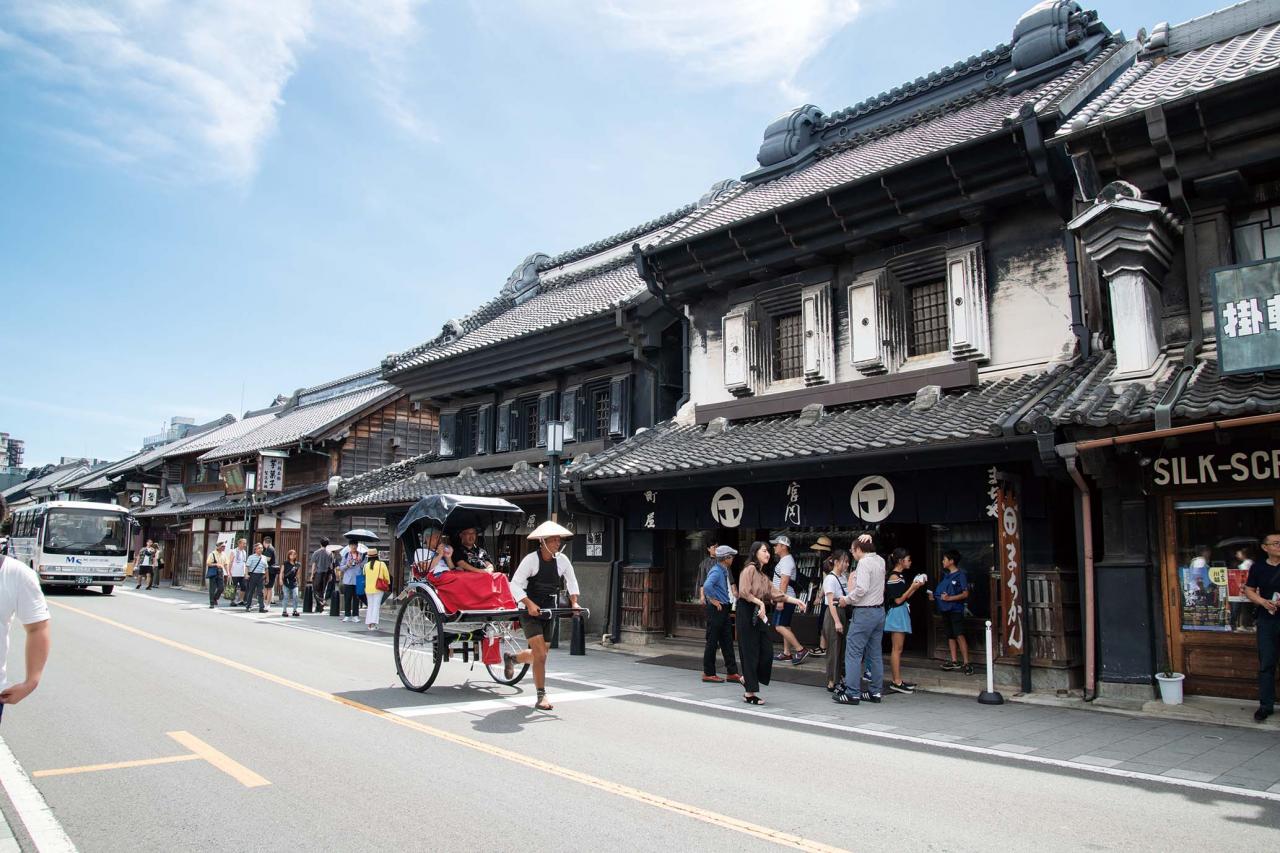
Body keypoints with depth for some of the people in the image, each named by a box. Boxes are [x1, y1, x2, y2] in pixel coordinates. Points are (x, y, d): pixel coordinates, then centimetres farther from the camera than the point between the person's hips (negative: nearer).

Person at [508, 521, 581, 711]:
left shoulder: (562, 560, -2)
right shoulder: (531, 559, -16)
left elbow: (571, 581, 12)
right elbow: (515, 584, -17)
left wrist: (574, 602, -3)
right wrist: (530, 604, -27)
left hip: (548, 610, 6)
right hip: (530, 612, -6)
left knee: (540, 654, 15)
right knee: (541, 655, -13)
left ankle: (510, 658, 43)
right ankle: (541, 697, -2)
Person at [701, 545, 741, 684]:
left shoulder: (724, 571, 11)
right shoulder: (716, 571, -18)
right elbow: (707, 586, -34)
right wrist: (713, 600, -22)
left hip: (723, 609, 9)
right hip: (715, 610, -9)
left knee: (727, 641, 11)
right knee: (712, 642, 0)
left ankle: (732, 673, 16)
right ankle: (708, 674, 10)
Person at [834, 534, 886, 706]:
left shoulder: (864, 562, -14)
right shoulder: (880, 560, 10)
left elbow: (861, 589, -24)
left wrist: (847, 599, -10)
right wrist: (869, 540, 18)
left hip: (864, 612, -9)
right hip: (879, 610, 9)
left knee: (853, 652, -5)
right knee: (875, 653, 12)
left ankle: (852, 693, -6)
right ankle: (875, 692, 17)